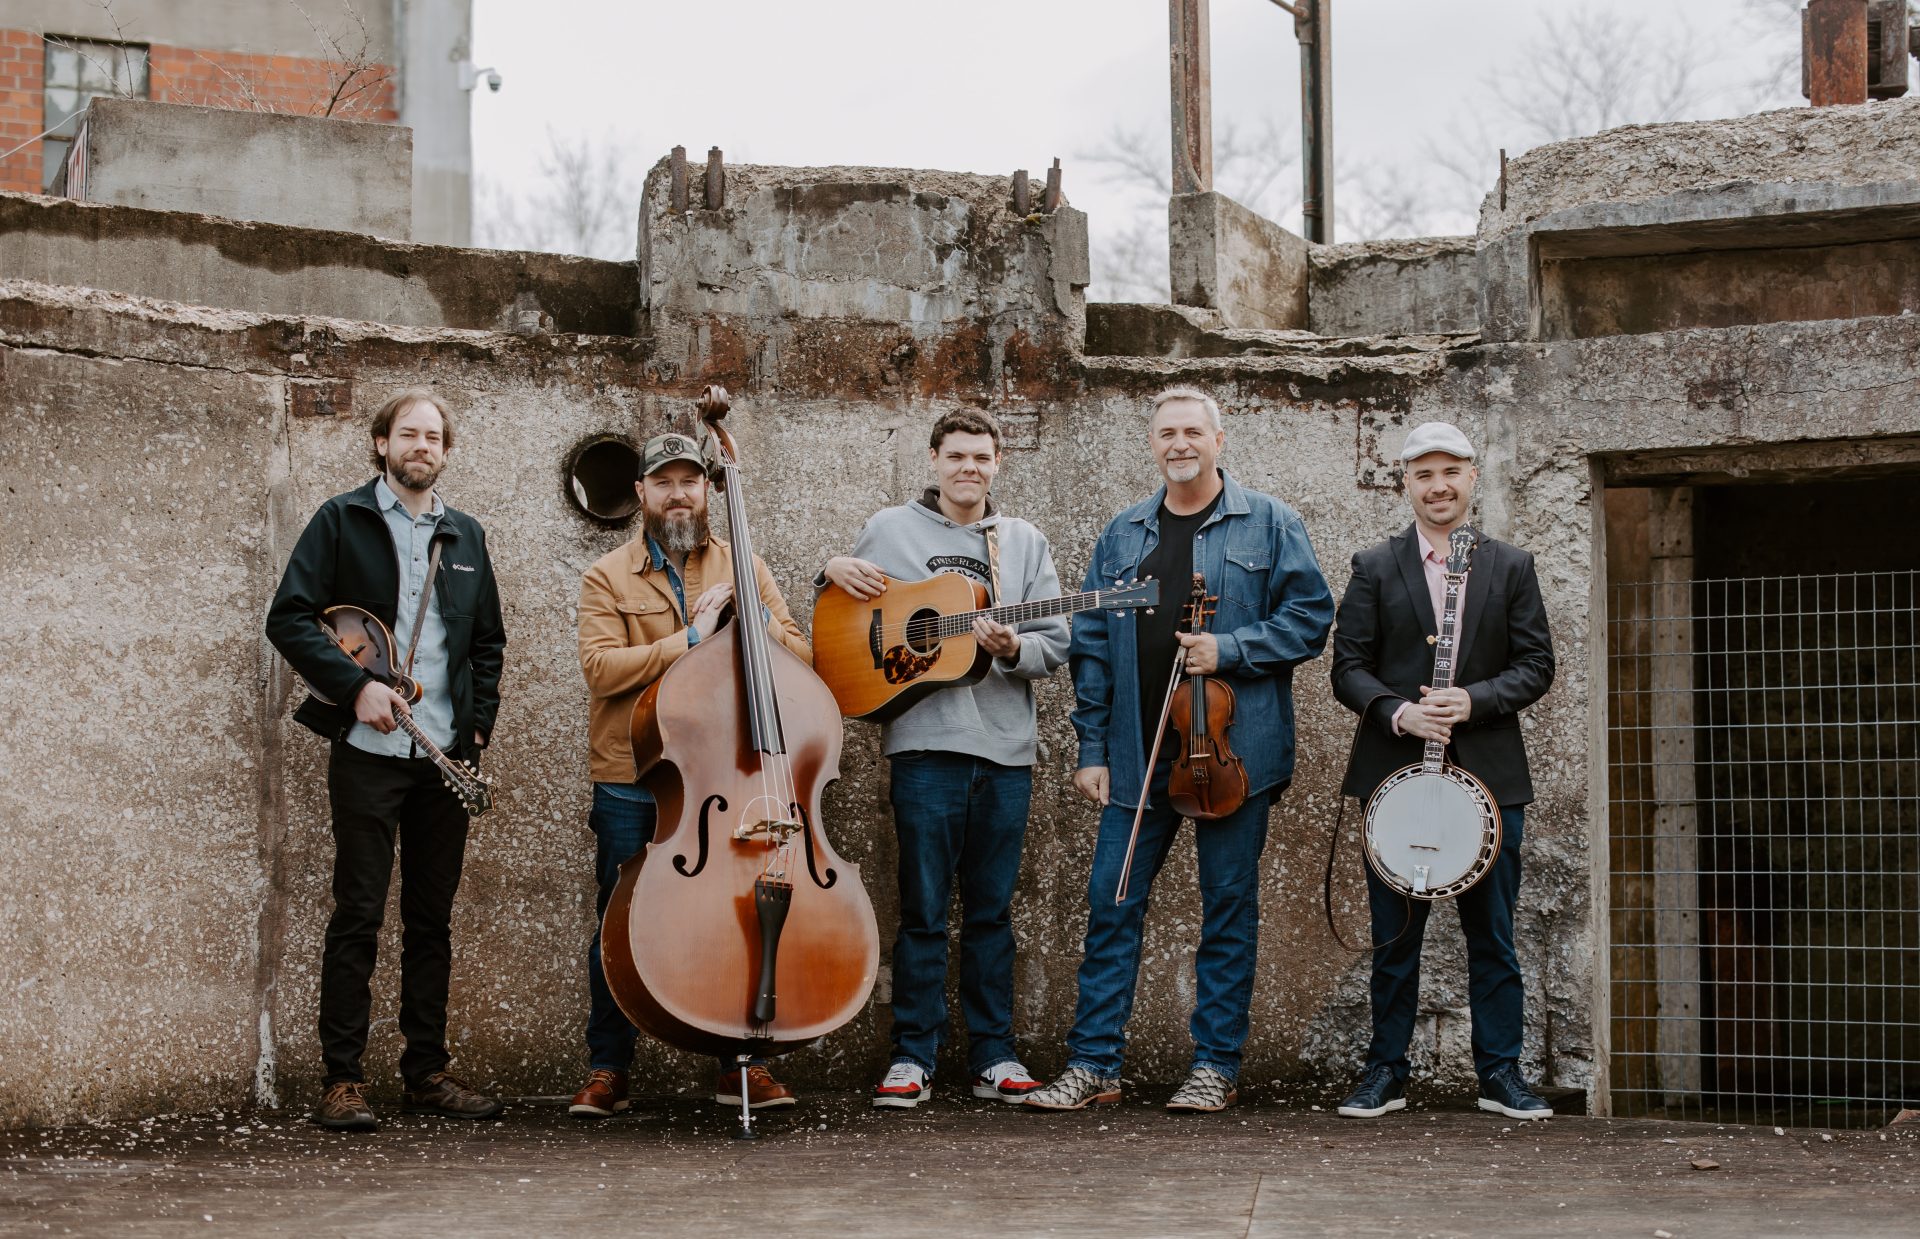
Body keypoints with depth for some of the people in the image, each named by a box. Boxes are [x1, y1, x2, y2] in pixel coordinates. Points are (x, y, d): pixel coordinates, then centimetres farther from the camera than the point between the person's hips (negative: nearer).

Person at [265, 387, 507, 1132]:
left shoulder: (465, 537, 15)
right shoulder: (342, 521, 1)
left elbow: (488, 641, 21)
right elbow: (289, 618, -6)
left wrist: (479, 725, 8)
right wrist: (355, 685, -17)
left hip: (447, 757, 5)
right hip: (368, 749, -4)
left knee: (432, 917, 8)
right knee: (358, 913, -5)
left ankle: (427, 1070, 15)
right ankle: (342, 1078, -1)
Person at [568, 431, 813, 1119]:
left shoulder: (744, 568, 11)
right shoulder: (608, 577, 4)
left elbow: (800, 655, 4)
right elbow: (601, 668, -12)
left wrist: (753, 618, -13)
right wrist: (689, 637, -17)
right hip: (631, 783, -1)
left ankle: (740, 1063, 13)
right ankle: (607, 1070, 13)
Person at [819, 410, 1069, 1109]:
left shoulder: (1024, 543, 12)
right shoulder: (890, 529, 6)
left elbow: (1058, 643, 8)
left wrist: (1015, 649, -12)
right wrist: (834, 572, -3)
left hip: (1006, 746, 3)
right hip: (925, 742, -2)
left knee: (991, 910, 9)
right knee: (924, 910, -2)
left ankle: (993, 1057, 15)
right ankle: (912, 1059, 4)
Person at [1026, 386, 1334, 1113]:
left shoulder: (1267, 525, 4)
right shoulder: (1122, 536, 13)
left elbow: (1311, 615, -2)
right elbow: (1091, 647, 12)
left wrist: (1229, 650, -15)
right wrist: (1093, 748, 5)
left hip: (1233, 748, -3)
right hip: (1137, 754, 3)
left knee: (1229, 908, 3)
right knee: (1112, 904, 1)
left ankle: (1215, 1067, 11)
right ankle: (1093, 1064, 7)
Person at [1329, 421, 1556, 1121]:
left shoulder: (1511, 567, 8)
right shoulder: (1374, 568, 7)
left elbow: (1536, 665, 4)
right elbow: (1349, 669, 3)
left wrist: (1474, 702, -12)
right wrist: (1399, 713, -15)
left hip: (1489, 775, 0)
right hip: (1394, 773, 0)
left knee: (1493, 934, 4)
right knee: (1394, 937, 4)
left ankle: (1500, 1073, 13)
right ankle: (1385, 1074, 12)